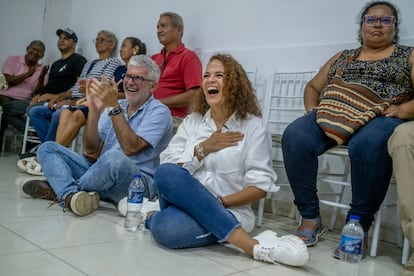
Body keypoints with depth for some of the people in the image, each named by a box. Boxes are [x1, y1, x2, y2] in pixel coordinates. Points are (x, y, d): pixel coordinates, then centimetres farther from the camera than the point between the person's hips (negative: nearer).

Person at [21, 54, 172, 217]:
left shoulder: (159, 112, -4)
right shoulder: (118, 106, 14)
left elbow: (131, 148, -20)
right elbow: (92, 150, 5)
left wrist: (114, 107, -20)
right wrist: (94, 110, -8)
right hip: (101, 173, 7)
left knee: (114, 158, -38)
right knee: (48, 148, 2)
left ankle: (59, 188, -11)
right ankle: (71, 195, -27)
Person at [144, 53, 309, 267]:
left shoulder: (253, 127, 1)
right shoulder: (191, 122, 13)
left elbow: (260, 187, -4)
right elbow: (167, 169, 2)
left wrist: (220, 202, -16)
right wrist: (203, 148, -8)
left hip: (229, 212, -5)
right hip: (186, 202, 6)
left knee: (167, 228, -39)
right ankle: (252, 245, -31)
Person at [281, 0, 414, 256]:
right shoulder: (342, 58, 26)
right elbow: (313, 86, 27)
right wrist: (312, 108, 7)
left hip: (381, 118, -3)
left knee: (367, 144, -41)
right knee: (294, 136, -28)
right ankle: (310, 218, -19)